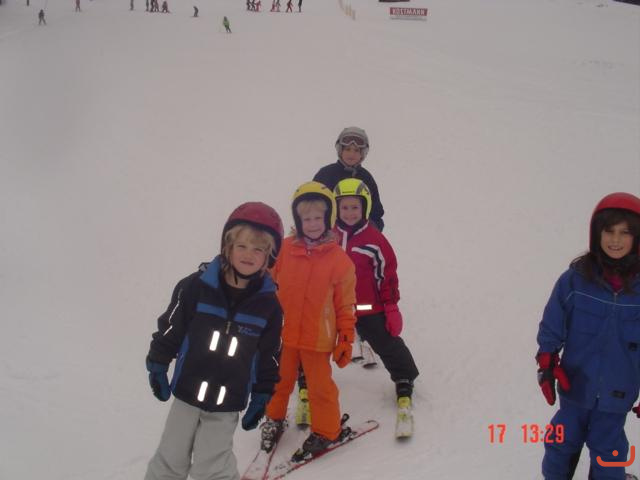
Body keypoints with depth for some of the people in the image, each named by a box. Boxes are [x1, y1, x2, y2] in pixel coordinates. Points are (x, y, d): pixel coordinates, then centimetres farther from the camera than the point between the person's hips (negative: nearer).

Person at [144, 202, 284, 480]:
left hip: (227, 404, -1)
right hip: (187, 392, 1)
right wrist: (157, 365, 3)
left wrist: (262, 395, 4)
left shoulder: (268, 303, -8)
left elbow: (269, 355, 2)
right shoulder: (197, 285, -13)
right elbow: (170, 327, -1)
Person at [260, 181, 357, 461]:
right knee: (280, 381, 18)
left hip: (318, 338, -2)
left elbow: (345, 305, -3)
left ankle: (326, 432, 27)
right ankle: (275, 419, 43)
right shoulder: (284, 249, -6)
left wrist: (346, 340, -3)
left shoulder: (339, 259, -9)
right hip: (282, 333, 3)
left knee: (320, 386, 6)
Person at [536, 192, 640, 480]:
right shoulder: (575, 279, -11)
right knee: (562, 444, 16)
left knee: (608, 453, 12)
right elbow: (551, 327, -1)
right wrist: (546, 365, -6)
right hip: (575, 386, 0)